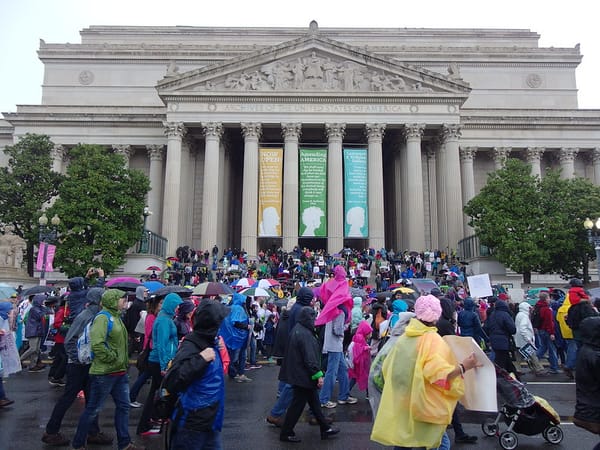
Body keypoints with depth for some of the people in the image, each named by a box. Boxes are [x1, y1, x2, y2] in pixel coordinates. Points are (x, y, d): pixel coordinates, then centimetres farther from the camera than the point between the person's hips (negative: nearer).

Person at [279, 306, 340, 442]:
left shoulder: (298, 329, 8)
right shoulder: (304, 334, -24)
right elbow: (310, 358, -25)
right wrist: (318, 375, -20)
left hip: (298, 374, 10)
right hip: (303, 375, -10)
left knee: (314, 401, 17)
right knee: (297, 404, 2)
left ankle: (325, 429, 29)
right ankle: (286, 433, 15)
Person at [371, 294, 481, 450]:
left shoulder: (404, 338, 5)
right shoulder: (433, 340, -12)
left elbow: (387, 367, 12)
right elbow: (439, 375, -24)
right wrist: (463, 367, -16)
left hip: (400, 406, 6)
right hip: (422, 406, -6)